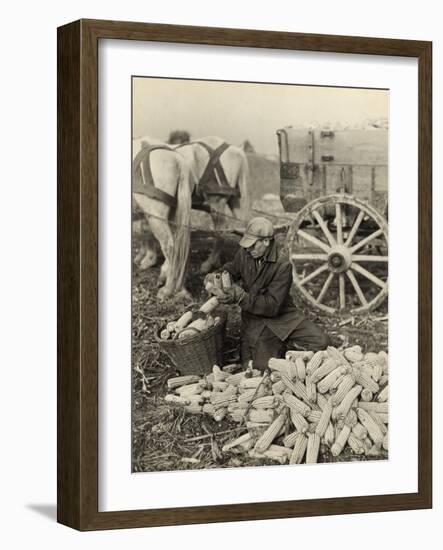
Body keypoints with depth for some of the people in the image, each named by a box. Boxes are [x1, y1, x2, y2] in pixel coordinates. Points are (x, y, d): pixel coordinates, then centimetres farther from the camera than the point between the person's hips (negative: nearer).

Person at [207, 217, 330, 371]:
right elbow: (232, 269, 20)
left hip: (282, 316, -2)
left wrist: (240, 297, -33)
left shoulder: (282, 266, -19)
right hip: (255, 319, 2)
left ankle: (282, 345, 7)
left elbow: (272, 305, -24)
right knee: (262, 365, -18)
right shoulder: (244, 254, -6)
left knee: (320, 341, -17)